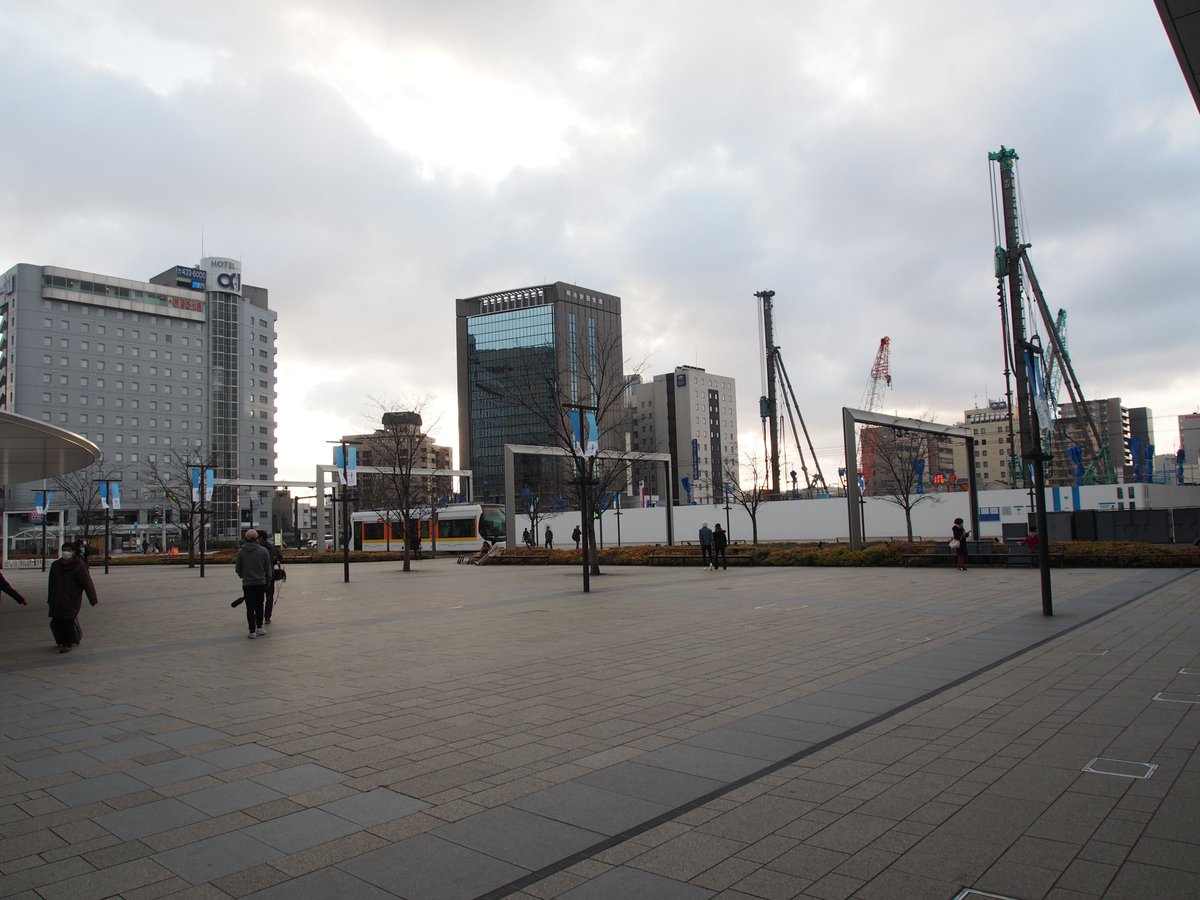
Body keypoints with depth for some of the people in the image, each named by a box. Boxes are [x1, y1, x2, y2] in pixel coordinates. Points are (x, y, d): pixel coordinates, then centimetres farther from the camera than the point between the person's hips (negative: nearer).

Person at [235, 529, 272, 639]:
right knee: (259, 606, 14)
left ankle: (252, 631, 2)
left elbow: (238, 569, 3)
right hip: (261, 583, 0)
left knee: (250, 608, 3)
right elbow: (268, 569, -1)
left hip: (247, 584, 0)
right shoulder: (263, 551, -5)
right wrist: (268, 582, 10)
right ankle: (259, 629, 14)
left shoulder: (241, 552, -4)